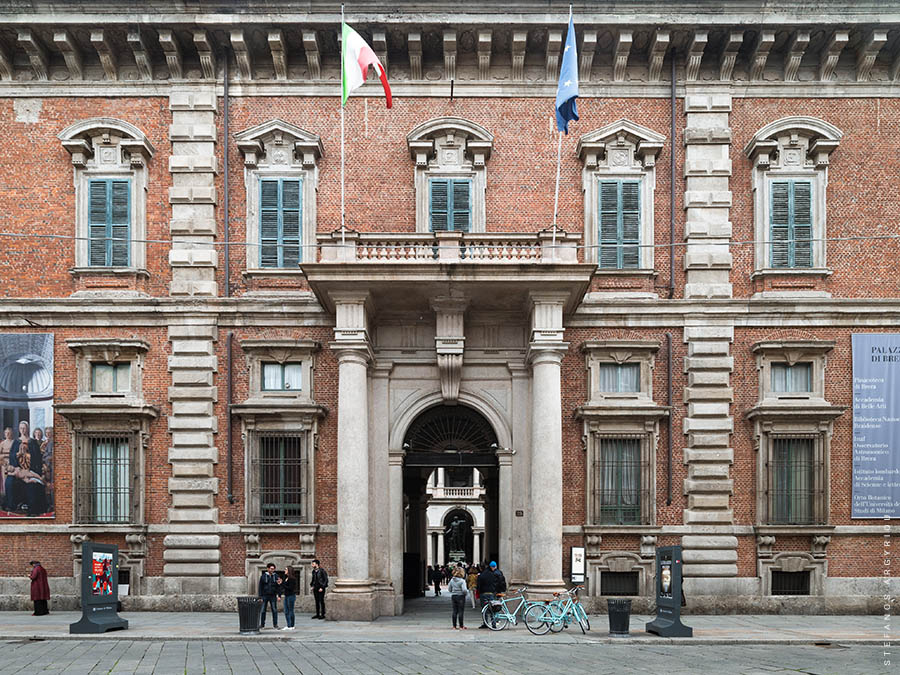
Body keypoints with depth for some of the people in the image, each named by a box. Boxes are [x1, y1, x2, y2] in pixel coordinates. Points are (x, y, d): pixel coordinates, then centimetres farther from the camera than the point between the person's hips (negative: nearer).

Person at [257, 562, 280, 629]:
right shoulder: (263, 576, 1)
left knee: (274, 610, -2)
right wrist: (260, 597, -5)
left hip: (273, 596, 1)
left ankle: (275, 624, 4)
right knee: (262, 611, 0)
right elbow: (260, 587, 1)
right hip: (264, 596, -1)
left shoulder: (276, 576, 4)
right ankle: (262, 624, 8)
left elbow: (279, 586, 4)